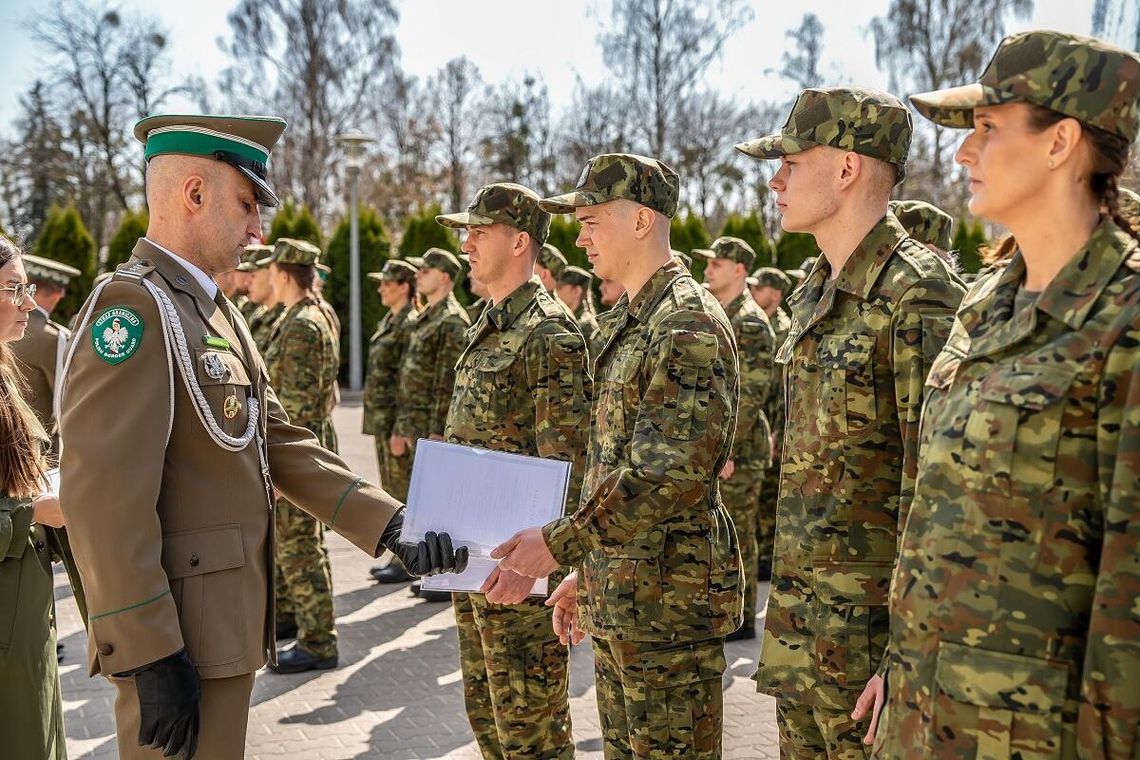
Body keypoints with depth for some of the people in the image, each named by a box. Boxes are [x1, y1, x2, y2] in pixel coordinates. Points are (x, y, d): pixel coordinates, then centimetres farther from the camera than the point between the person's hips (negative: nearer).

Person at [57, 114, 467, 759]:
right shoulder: (133, 307, -17)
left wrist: (391, 525, 0)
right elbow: (104, 496, -24)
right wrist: (150, 657, -23)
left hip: (224, 626, 9)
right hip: (178, 641, -9)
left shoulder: (217, 312, 13)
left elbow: (281, 444, 9)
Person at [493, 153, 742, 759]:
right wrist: (587, 571, 18)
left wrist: (560, 545, -21)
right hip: (617, 596, 10)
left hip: (668, 599, -10)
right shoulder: (631, 319, 15)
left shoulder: (689, 325, -17)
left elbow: (668, 477, -25)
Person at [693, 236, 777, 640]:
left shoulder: (750, 323, -13)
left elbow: (751, 393, -19)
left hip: (738, 449, -9)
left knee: (738, 535, -1)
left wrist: (727, 447, -20)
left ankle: (742, 619, 9)